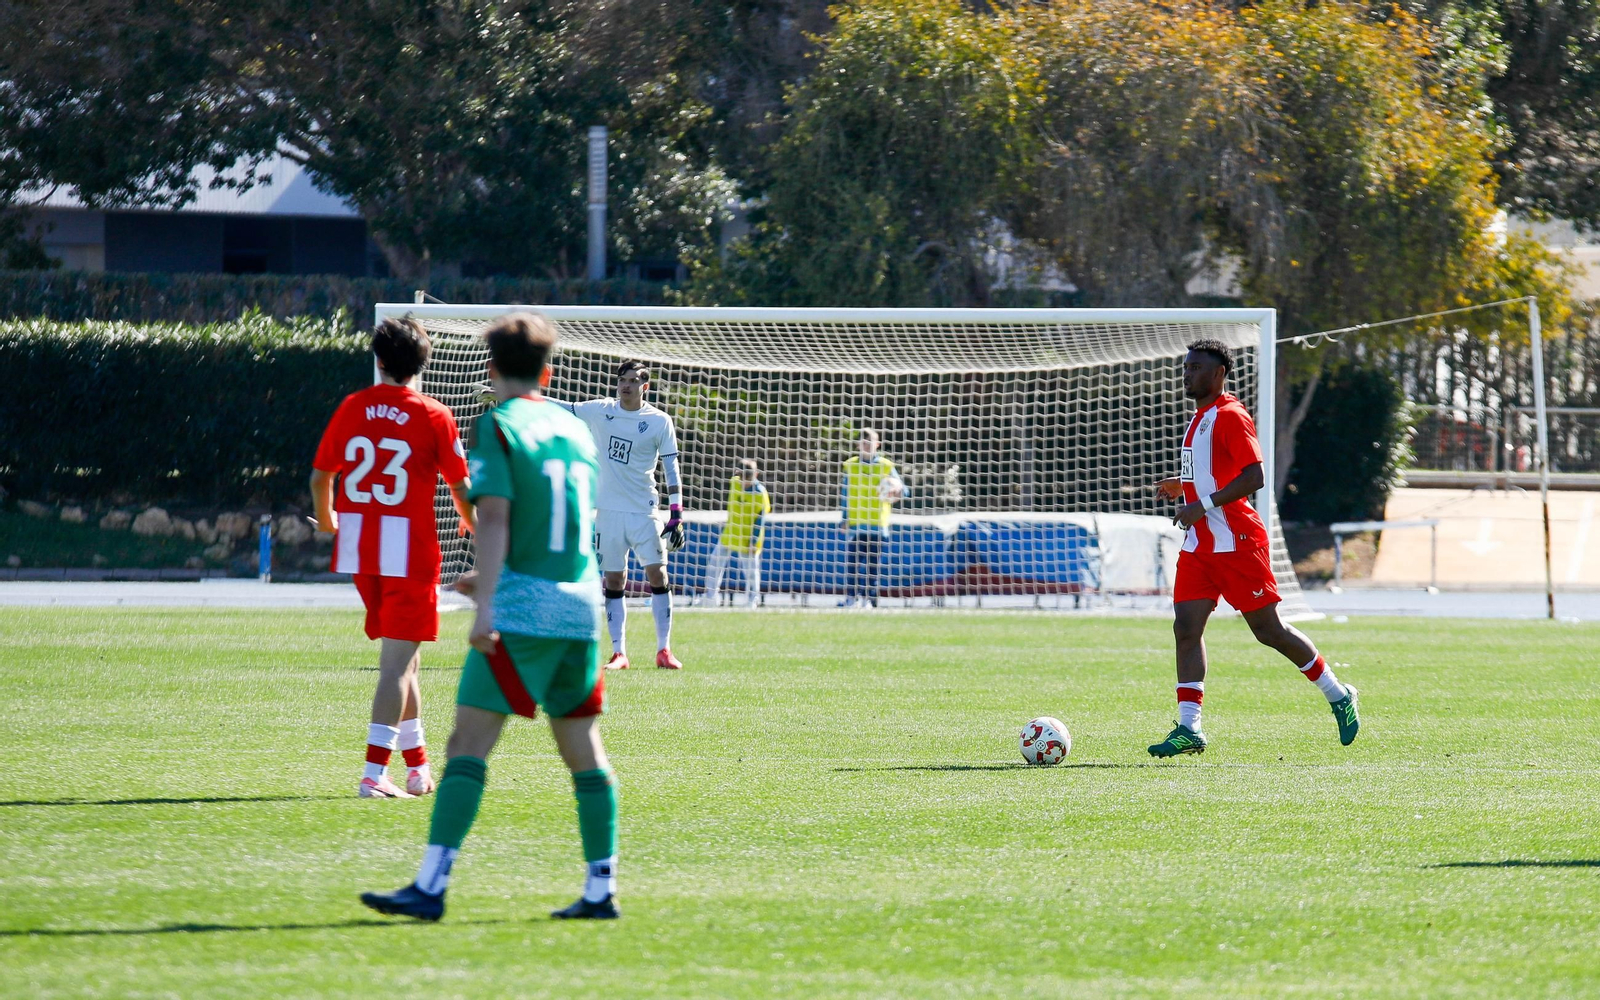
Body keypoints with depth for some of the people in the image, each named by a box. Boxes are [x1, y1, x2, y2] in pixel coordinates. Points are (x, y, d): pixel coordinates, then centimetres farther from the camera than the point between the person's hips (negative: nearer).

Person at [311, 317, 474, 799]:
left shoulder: (352, 408, 4)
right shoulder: (434, 417, -7)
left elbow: (320, 476, 10)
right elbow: (460, 487, 0)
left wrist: (326, 518, 31)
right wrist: (473, 524, 22)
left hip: (358, 549, 5)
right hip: (410, 550, -5)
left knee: (401, 654, 18)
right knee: (398, 662, -5)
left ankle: (418, 766, 25)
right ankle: (375, 773, -13)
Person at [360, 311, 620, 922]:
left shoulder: (496, 427, -4)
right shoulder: (575, 430, 16)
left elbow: (494, 520, -15)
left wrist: (486, 610, -20)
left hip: (521, 613, -7)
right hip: (581, 606, 7)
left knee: (468, 745, -9)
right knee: (583, 750, 13)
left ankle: (431, 887, -17)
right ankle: (601, 889, 13)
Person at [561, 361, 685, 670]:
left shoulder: (659, 422, -2)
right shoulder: (600, 411, 4)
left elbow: (672, 469, 0)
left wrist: (676, 516, -5)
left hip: (643, 511, -2)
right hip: (608, 511, 2)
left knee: (657, 574, -8)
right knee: (613, 581, 2)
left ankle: (664, 650, -2)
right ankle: (618, 653, 5)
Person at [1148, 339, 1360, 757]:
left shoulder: (1230, 416, -12)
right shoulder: (1199, 419, 17)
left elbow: (1252, 477, -20)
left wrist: (1205, 505, -24)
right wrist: (1183, 487, 15)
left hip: (1235, 542, -9)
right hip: (1199, 546, 9)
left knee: (1268, 630, -2)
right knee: (1186, 628, -4)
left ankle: (1338, 696, 14)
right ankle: (1188, 729, -7)